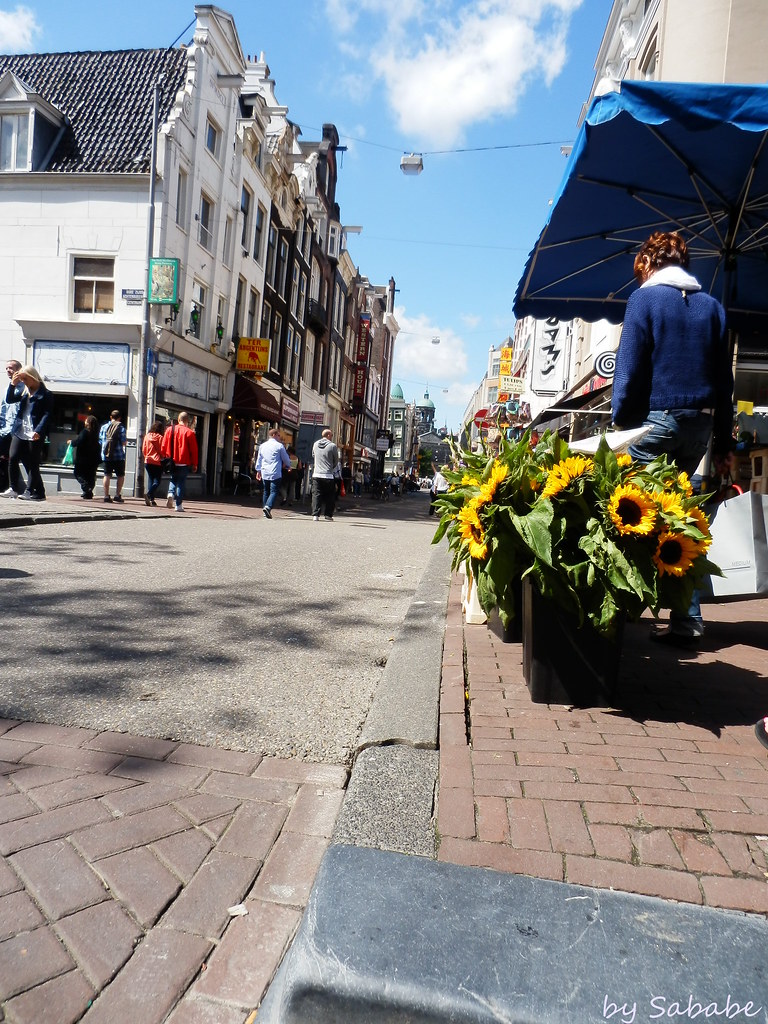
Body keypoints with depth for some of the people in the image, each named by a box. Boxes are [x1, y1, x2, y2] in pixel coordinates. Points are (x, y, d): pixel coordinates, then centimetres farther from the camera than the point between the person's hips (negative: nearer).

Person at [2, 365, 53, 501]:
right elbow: (9, 400, 11)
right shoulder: (22, 389, 15)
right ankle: (14, 488, 5)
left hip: (35, 435, -5)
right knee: (12, 457, -4)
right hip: (19, 431, 5)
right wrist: (13, 384, -2)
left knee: (32, 464, -1)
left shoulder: (45, 394, -4)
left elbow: (47, 415, -9)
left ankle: (31, 491, 5)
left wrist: (38, 431, -19)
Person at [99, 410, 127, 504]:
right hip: (118, 455, -3)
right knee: (120, 476, 9)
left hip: (106, 455, 3)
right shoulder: (121, 428, -5)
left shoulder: (104, 427, 6)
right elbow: (123, 442, -9)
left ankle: (106, 496, 5)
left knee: (107, 475, 7)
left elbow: (100, 441, 8)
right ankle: (117, 495, 4)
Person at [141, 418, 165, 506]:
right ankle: (148, 494, -22)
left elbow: (143, 450, 8)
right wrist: (162, 457, 12)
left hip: (148, 462, 5)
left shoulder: (147, 436, 3)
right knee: (157, 481, 0)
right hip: (157, 462, -5)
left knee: (150, 480, 13)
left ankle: (151, 499, 10)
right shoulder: (160, 437, -11)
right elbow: (162, 451, -7)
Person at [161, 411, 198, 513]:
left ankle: (171, 493, -8)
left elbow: (163, 446, 7)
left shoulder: (169, 429, 4)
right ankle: (178, 505, 2)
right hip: (184, 463, -3)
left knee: (173, 479, 21)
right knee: (181, 482, 4)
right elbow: (194, 450, -5)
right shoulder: (189, 432, -7)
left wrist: (165, 458, 18)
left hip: (172, 462, 3)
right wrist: (194, 464, 1)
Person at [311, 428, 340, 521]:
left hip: (316, 475, 3)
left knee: (316, 495, 3)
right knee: (329, 496, 8)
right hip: (329, 476, -3)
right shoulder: (332, 446, -5)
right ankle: (328, 515, 9)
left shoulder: (315, 444, 7)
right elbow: (336, 461, 3)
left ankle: (315, 514, -6)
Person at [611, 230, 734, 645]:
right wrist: (722, 436, 17)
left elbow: (629, 367, -8)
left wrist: (620, 422, -4)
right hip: (698, 423, 6)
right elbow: (724, 376, 14)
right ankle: (687, 618, 9)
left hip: (654, 419, -5)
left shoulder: (645, 298, 0)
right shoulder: (712, 305, 15)